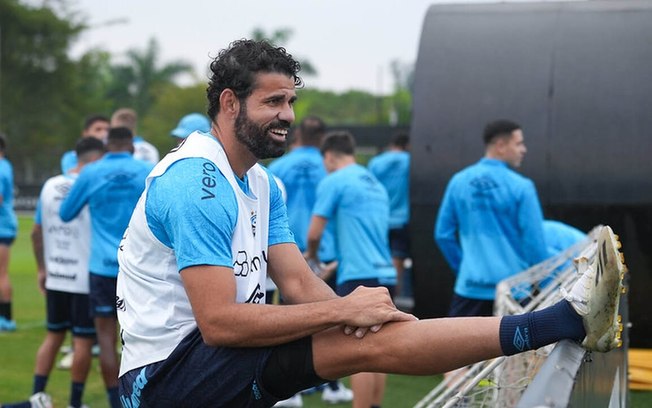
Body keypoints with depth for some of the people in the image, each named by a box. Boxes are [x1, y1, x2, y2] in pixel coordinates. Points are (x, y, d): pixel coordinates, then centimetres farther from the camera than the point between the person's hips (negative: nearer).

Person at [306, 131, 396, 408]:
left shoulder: (334, 182, -5)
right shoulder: (376, 184, 18)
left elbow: (314, 233, -8)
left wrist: (312, 255, 13)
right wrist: (337, 263, 30)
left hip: (359, 276, -8)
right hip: (385, 274, 8)